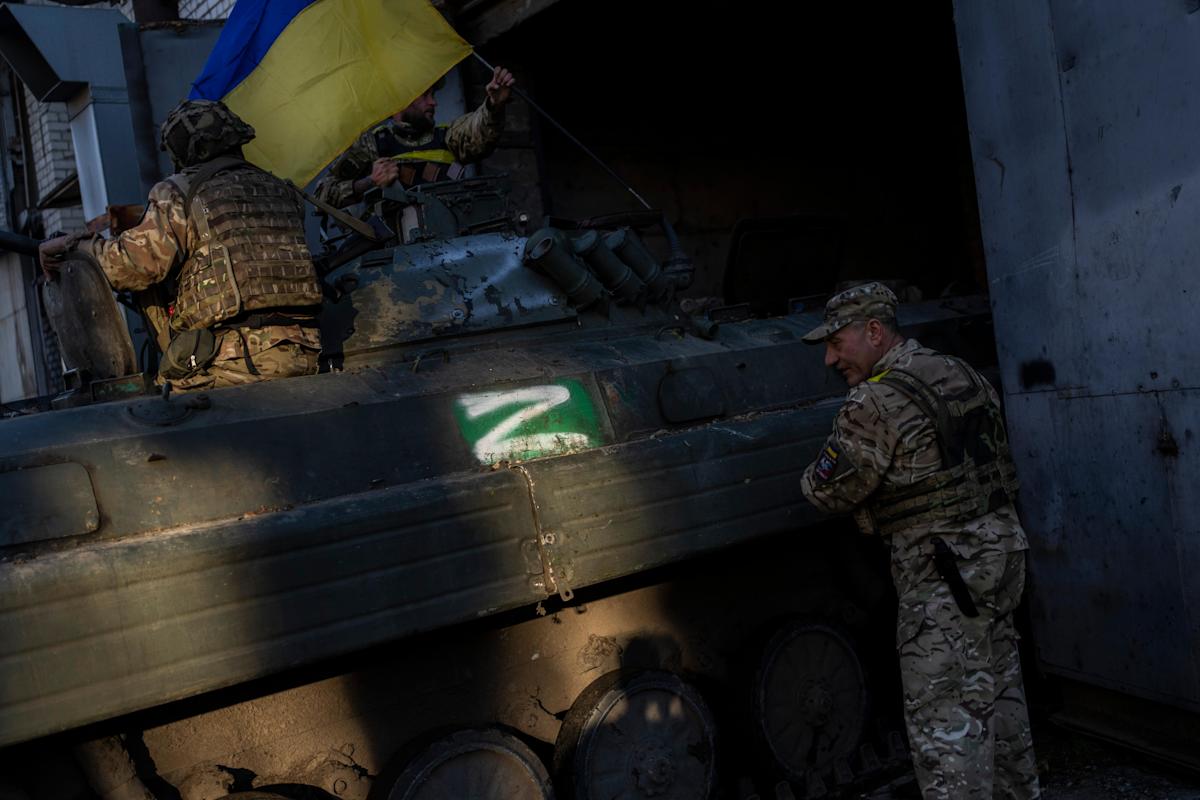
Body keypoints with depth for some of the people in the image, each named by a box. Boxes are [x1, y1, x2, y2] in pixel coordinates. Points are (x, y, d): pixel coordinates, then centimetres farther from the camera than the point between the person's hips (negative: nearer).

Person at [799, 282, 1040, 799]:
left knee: (946, 727, -2)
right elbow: (1006, 473, 18)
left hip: (942, 581, -9)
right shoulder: (961, 374, 11)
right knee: (1001, 701, 21)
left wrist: (812, 479, 11)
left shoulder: (875, 403, -17)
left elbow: (829, 491, -10)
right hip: (1001, 551, 9)